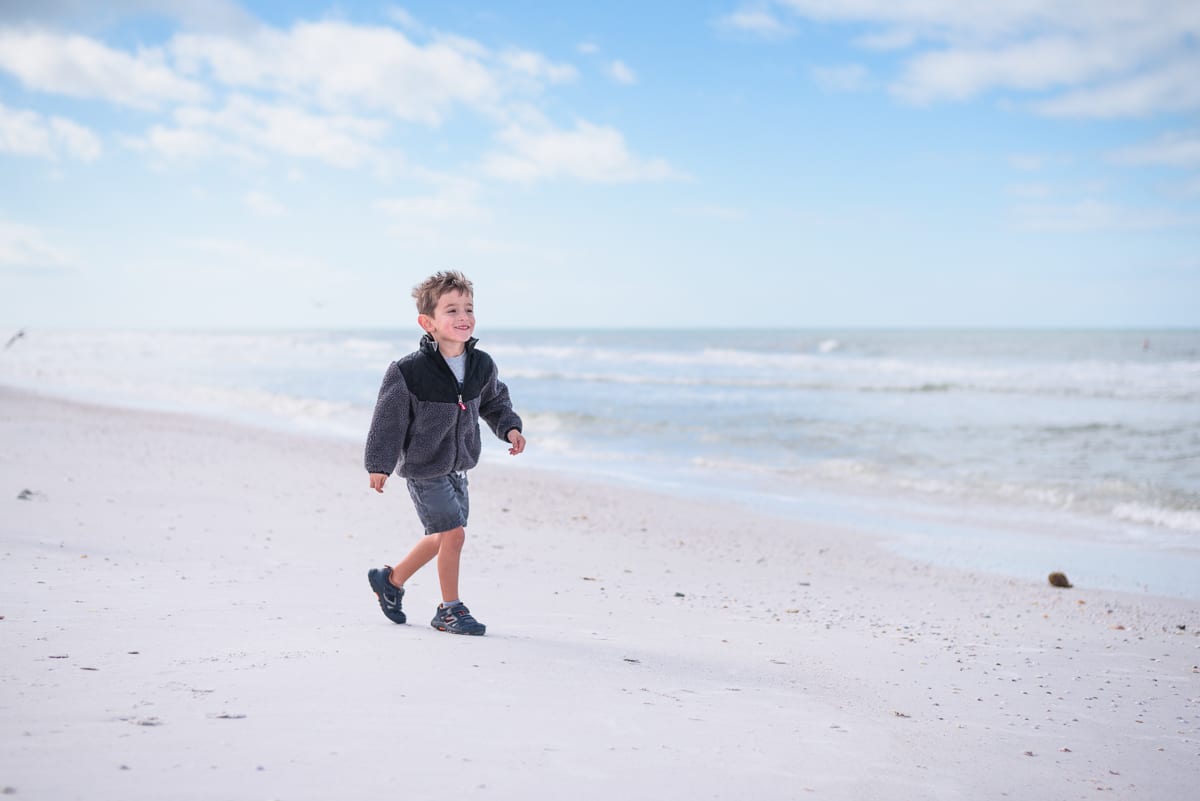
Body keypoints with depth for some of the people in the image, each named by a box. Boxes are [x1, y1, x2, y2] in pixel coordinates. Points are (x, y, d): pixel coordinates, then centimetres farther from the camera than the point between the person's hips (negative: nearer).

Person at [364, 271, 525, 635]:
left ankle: (391, 579, 38)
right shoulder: (409, 371, -22)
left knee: (443, 536, 16)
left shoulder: (482, 365, -5)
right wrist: (379, 464, -12)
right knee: (453, 533, -9)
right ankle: (450, 609, 9)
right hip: (423, 468, -7)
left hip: (458, 465, 7)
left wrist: (509, 427, -1)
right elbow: (390, 418, -14)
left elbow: (494, 401, 15)